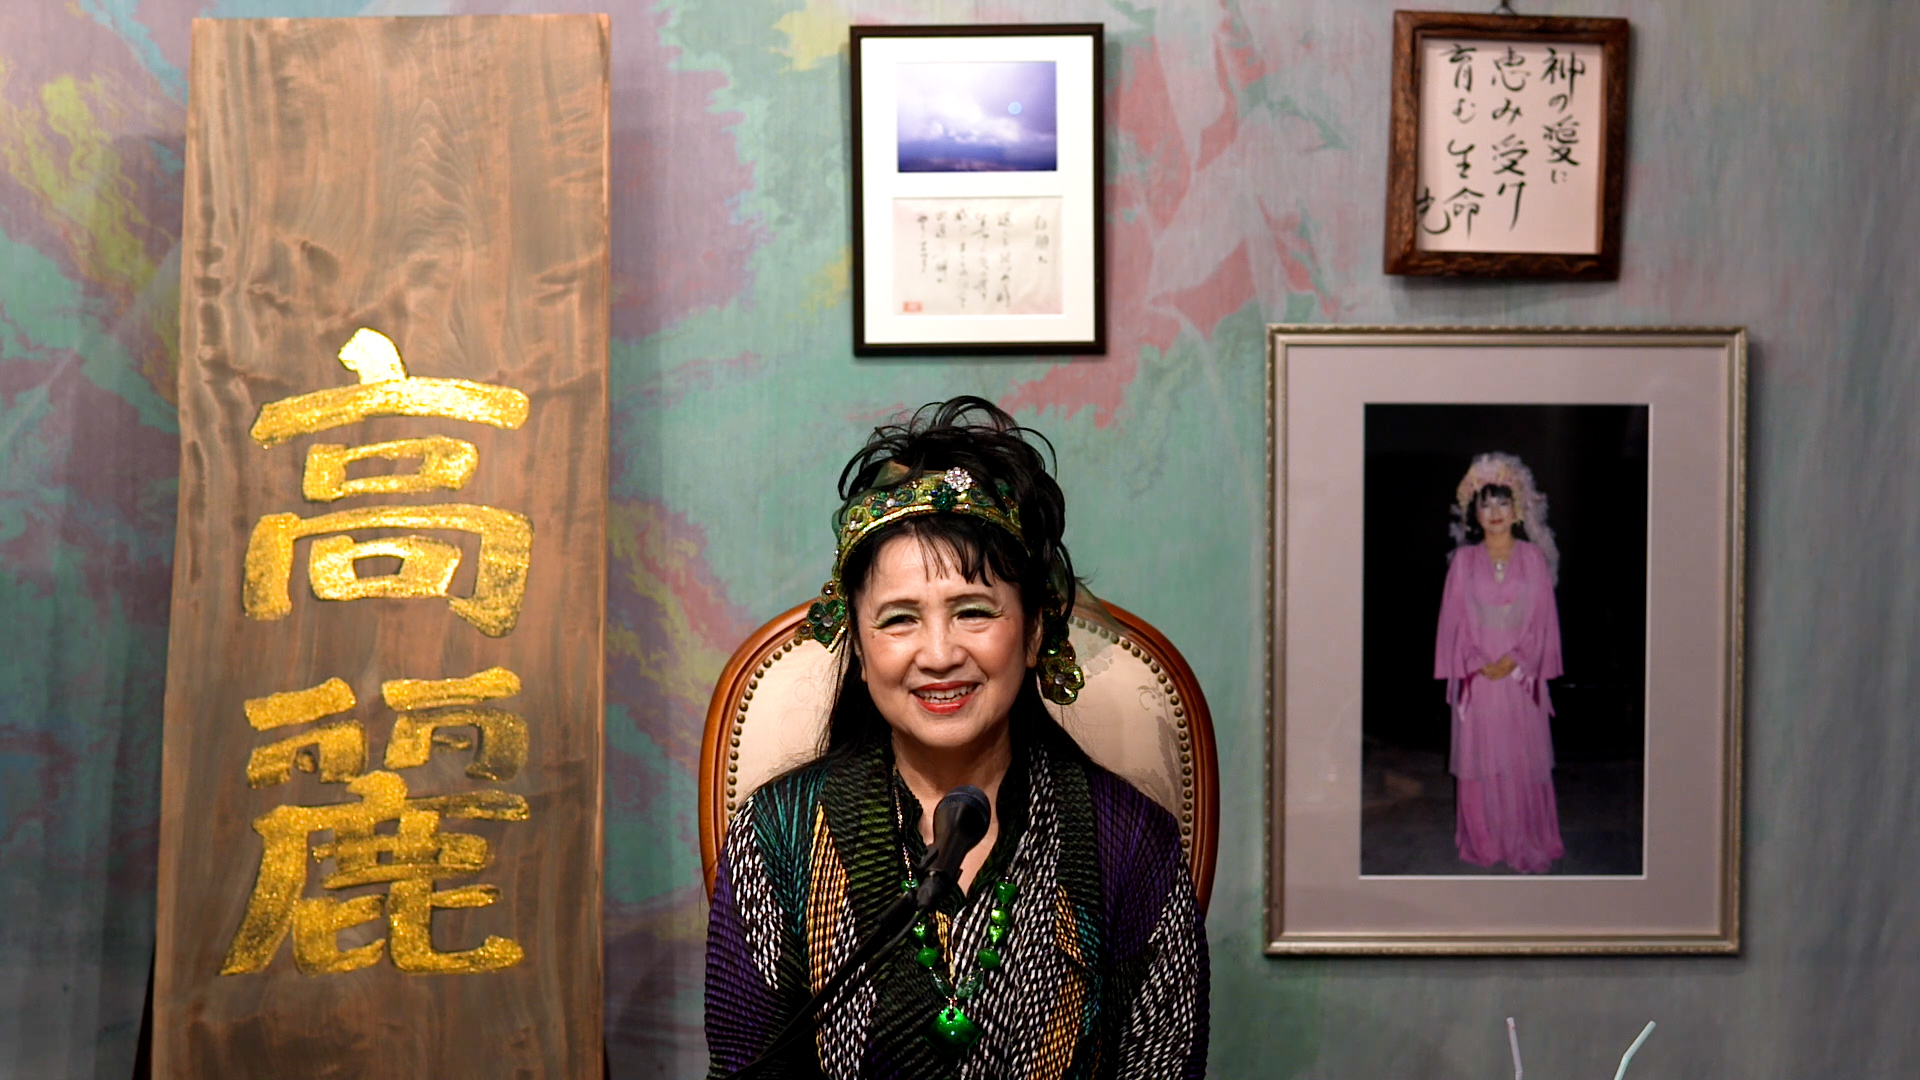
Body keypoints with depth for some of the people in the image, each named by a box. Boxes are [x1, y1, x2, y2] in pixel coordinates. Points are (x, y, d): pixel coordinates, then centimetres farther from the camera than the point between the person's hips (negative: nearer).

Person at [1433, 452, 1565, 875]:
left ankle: (1528, 843, 13)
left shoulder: (1533, 557, 3)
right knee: (1478, 758, 3)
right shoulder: (1464, 559, 3)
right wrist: (1478, 663, -9)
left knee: (1525, 759, 2)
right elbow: (1454, 618, 2)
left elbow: (1544, 617, 2)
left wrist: (1515, 660, -10)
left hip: (1521, 674, 0)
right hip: (1477, 677, 0)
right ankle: (1484, 843, 14)